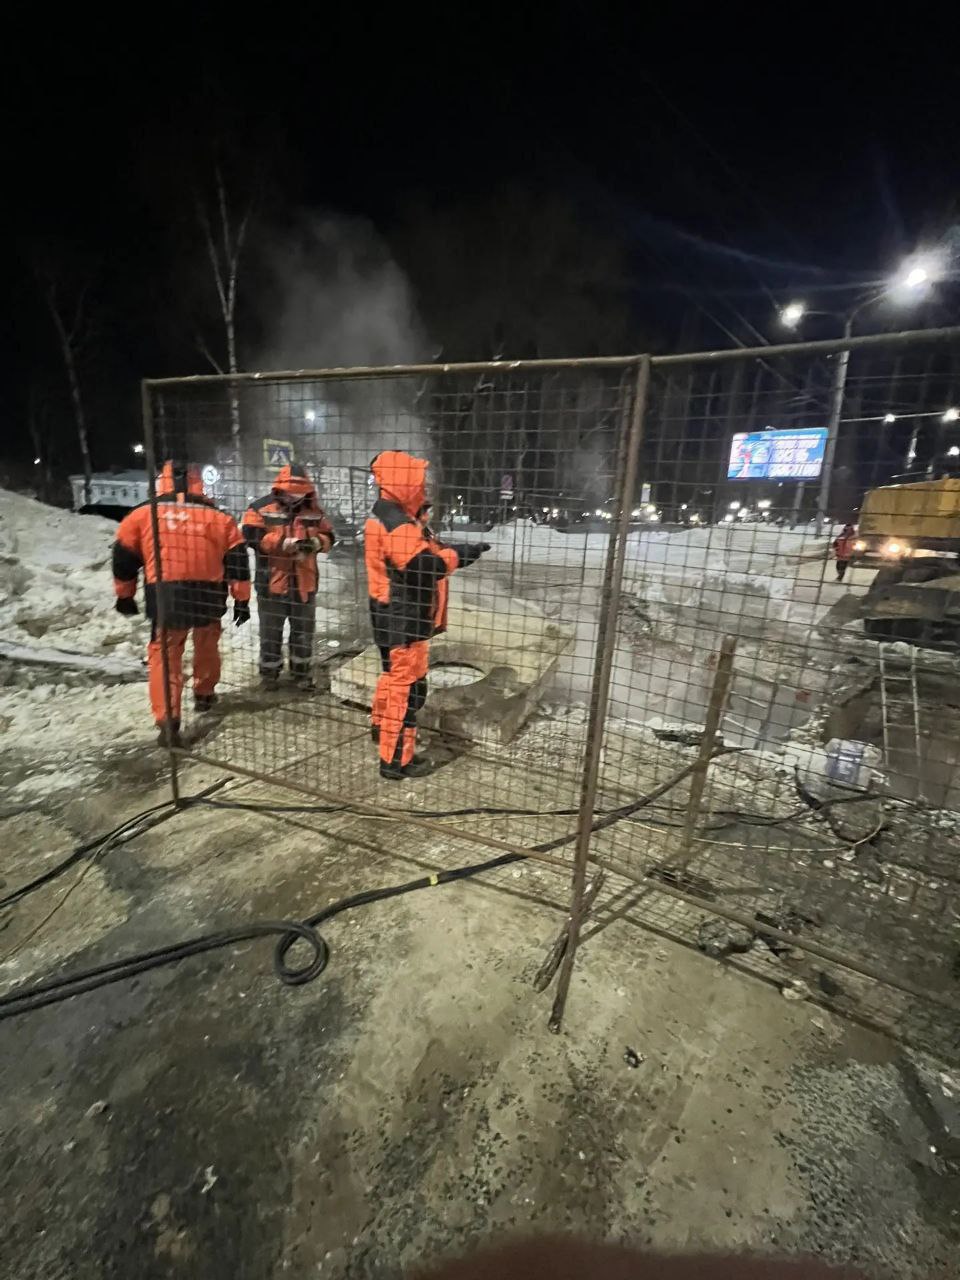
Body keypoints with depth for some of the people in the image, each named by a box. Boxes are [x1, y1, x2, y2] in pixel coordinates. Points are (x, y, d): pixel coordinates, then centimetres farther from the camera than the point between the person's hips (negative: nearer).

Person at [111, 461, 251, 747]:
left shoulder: (141, 516, 7)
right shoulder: (220, 519, 6)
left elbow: (124, 559, 12)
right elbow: (236, 560, 5)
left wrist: (125, 596, 25)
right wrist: (242, 600, 11)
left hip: (164, 598, -1)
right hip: (208, 596, 1)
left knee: (164, 656, 6)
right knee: (207, 645, 24)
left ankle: (168, 723, -4)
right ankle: (204, 695, 41)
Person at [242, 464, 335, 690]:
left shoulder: (314, 510, 5)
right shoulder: (261, 508, -7)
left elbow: (328, 537, 6)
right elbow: (253, 537, -18)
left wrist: (316, 542, -17)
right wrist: (288, 543, -25)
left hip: (304, 582, 3)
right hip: (272, 582, -3)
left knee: (304, 631, 14)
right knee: (270, 632, 10)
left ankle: (302, 672, 31)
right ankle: (269, 673, 28)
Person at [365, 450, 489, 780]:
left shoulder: (391, 516, 12)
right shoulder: (396, 525, -23)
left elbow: (421, 550, 13)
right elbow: (425, 567, -29)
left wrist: (449, 549, -3)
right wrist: (460, 553, -17)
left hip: (394, 614, 11)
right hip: (402, 617, -11)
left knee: (393, 673, 26)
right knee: (408, 685, -4)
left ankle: (381, 726, 45)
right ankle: (396, 759, 4)